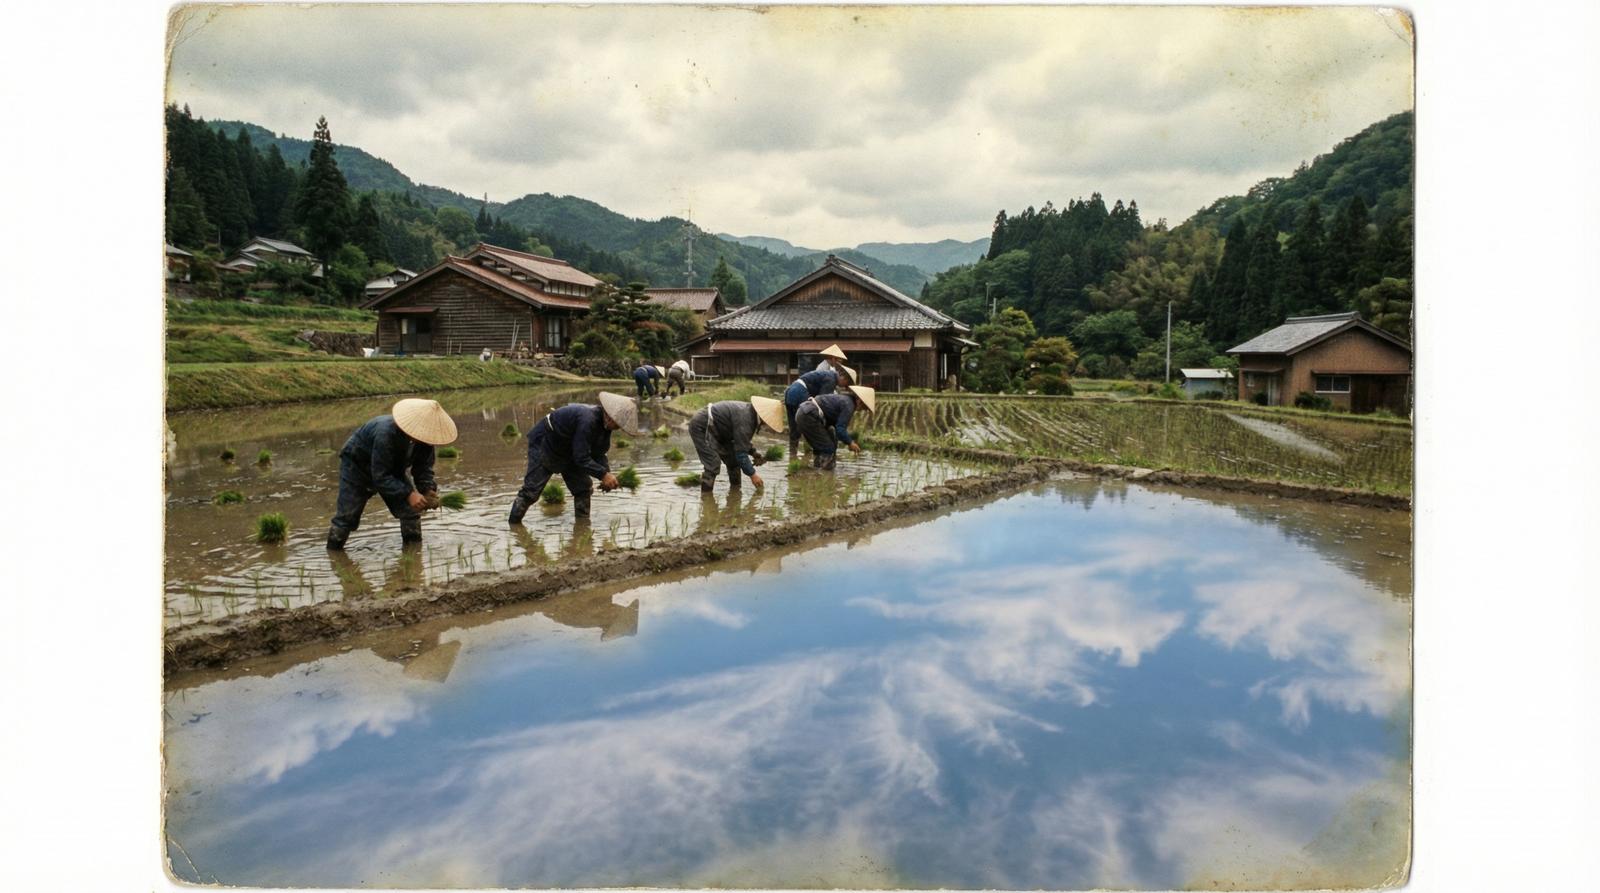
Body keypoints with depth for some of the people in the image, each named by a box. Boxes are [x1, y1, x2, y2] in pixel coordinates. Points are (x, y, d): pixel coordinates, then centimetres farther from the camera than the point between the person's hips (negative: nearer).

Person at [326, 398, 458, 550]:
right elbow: (380, 476, -38)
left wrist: (428, 489, -30)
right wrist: (408, 494, -46)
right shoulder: (386, 434, -42)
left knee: (411, 511, -5)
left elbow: (424, 468, -10)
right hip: (357, 465, -5)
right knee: (347, 516, -6)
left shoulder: (424, 437, -22)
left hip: (393, 468, 6)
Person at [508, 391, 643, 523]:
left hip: (568, 452, 9)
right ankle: (513, 523, 5)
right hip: (543, 445, -9)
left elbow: (598, 454, 0)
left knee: (583, 489, 4)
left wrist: (607, 474, -16)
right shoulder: (587, 421, -37)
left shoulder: (605, 424, -8)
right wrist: (603, 474, -34)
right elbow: (582, 458, -34)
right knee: (531, 491, -8)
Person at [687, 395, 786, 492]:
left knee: (733, 459, 11)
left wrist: (754, 453, 3)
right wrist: (752, 474, -21)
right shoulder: (744, 418, -29)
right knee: (713, 464, -20)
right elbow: (741, 451, -27)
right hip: (701, 427, -10)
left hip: (715, 431, 11)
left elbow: (741, 441, 17)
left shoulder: (749, 412, 2)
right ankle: (706, 493, -12)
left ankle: (735, 488, 21)